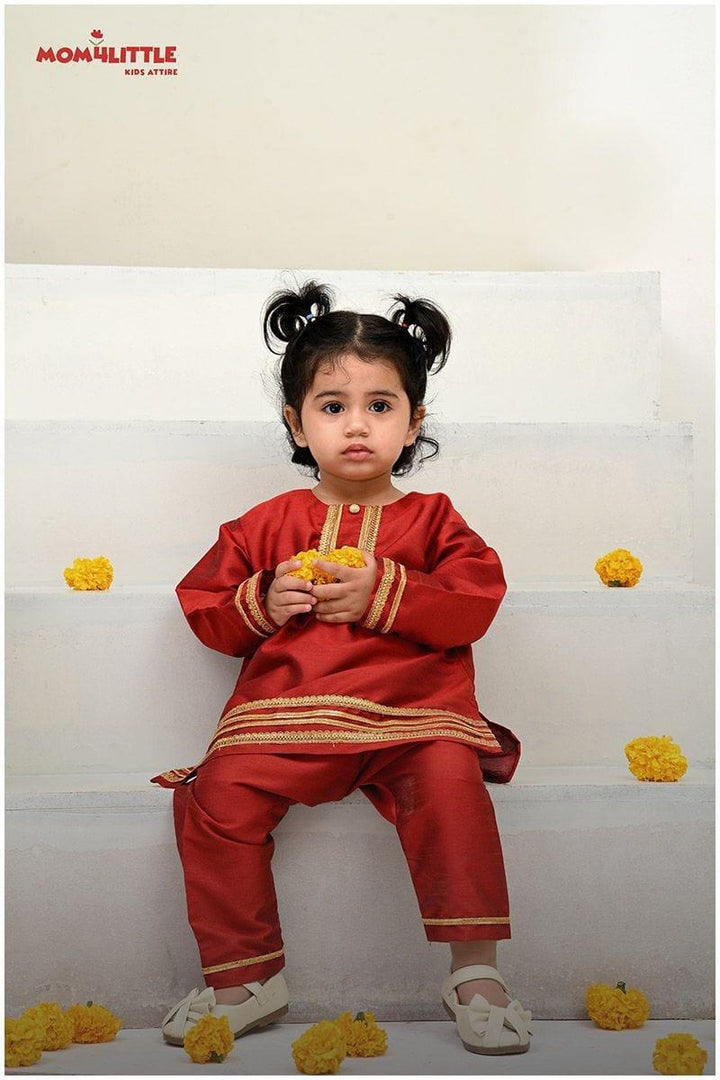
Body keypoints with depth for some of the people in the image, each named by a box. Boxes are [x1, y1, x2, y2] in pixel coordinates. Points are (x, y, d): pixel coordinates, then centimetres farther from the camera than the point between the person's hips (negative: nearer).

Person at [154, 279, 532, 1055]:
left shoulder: (431, 519, 11)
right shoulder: (269, 523, 15)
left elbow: (474, 605, -3)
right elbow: (203, 606, 15)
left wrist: (382, 594, -14)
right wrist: (262, 600, -6)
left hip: (410, 708, -1)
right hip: (285, 713, 2)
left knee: (450, 780, -30)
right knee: (217, 797, -19)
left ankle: (474, 970, -14)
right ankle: (245, 979, 0)